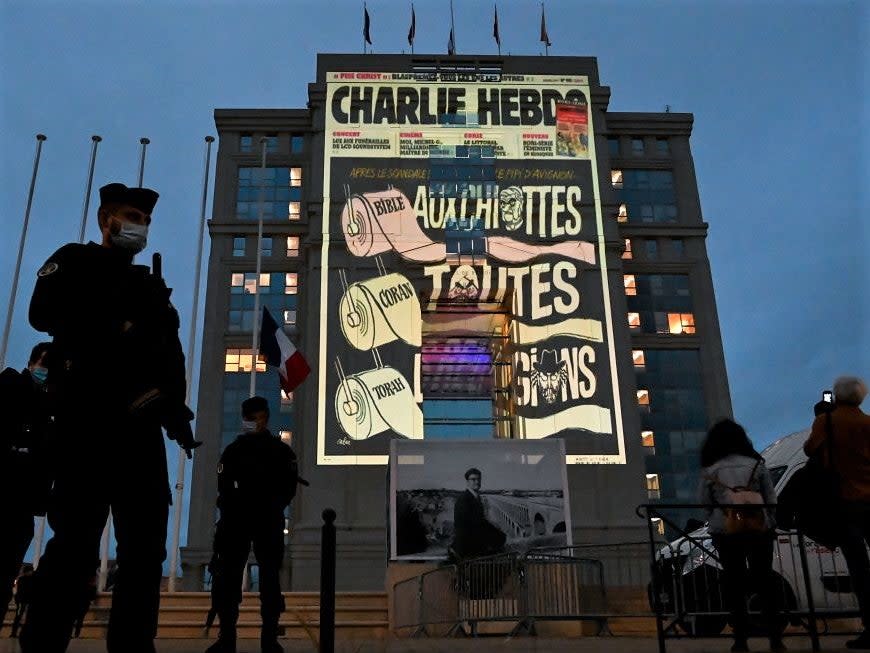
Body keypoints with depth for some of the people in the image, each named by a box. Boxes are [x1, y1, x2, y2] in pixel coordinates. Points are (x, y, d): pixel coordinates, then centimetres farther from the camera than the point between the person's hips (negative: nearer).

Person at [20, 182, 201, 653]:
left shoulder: (150, 285, 25)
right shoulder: (74, 262, 12)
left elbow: (171, 360, 16)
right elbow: (44, 314, -9)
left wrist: (176, 411, 1)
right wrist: (115, 326, -9)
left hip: (141, 429, 6)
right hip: (87, 423, -6)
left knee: (145, 548, 2)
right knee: (75, 543, -9)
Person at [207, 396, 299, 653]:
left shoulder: (282, 451, 11)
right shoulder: (233, 450, 13)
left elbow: (289, 488, 4)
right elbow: (224, 488, 5)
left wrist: (272, 509, -8)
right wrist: (232, 509, -9)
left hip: (269, 522, -1)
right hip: (236, 520, 1)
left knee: (270, 577, -3)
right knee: (226, 576, -6)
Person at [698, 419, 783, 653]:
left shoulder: (709, 471, -2)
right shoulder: (757, 465, 3)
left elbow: (703, 503, 1)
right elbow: (771, 499, 5)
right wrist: (770, 524, 16)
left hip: (725, 532, -1)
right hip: (759, 529, 1)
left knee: (734, 585, 6)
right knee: (765, 582, 10)